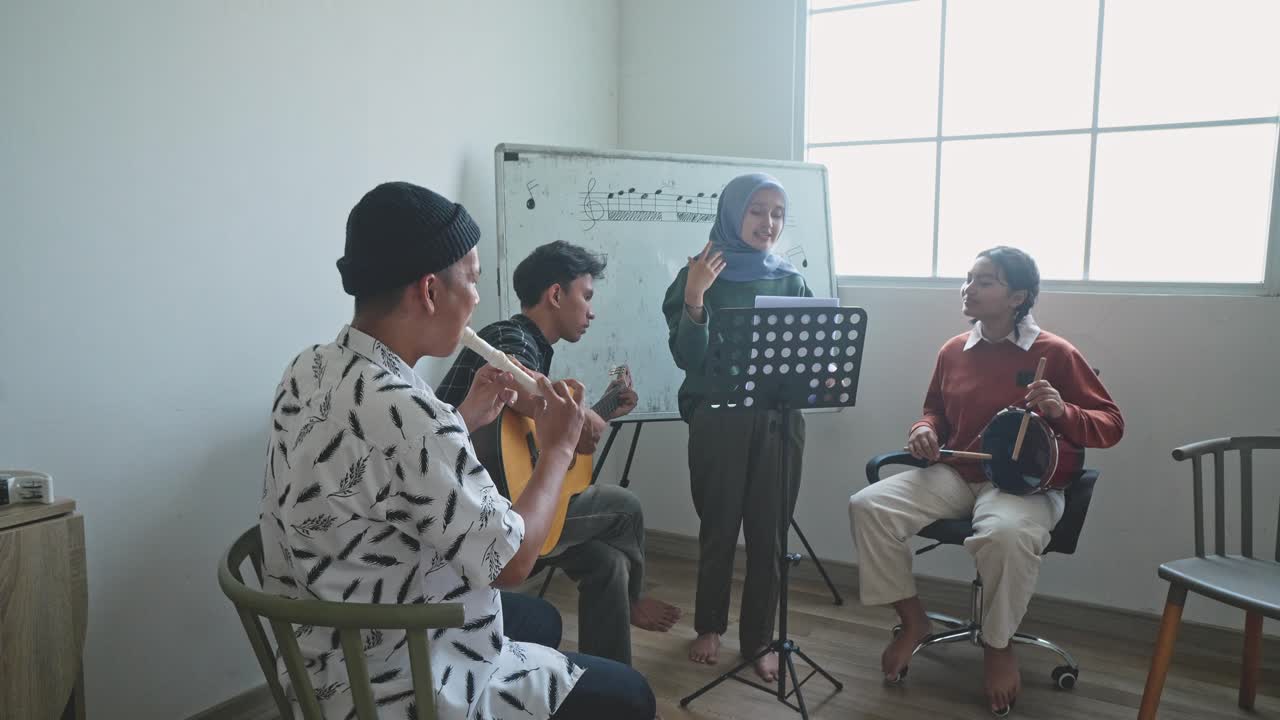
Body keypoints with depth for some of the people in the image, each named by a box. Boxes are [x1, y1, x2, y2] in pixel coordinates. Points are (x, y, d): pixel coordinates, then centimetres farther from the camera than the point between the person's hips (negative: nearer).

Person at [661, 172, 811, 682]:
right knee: (719, 527, 8)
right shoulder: (701, 275, -1)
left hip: (779, 417, 3)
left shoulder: (791, 281, 8)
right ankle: (709, 626, 28)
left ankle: (758, 638, 20)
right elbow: (687, 357, -9)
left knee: (769, 531, 6)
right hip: (718, 419, -2)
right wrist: (695, 297, -22)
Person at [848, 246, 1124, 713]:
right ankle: (913, 620, 2)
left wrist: (1062, 412, -24)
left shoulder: (1054, 353, -6)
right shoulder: (953, 351, 7)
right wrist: (925, 430, -1)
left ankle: (998, 644, -8)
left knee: (1004, 533, -40)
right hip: (954, 474, 5)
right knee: (867, 506, -18)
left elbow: (1112, 425, -4)